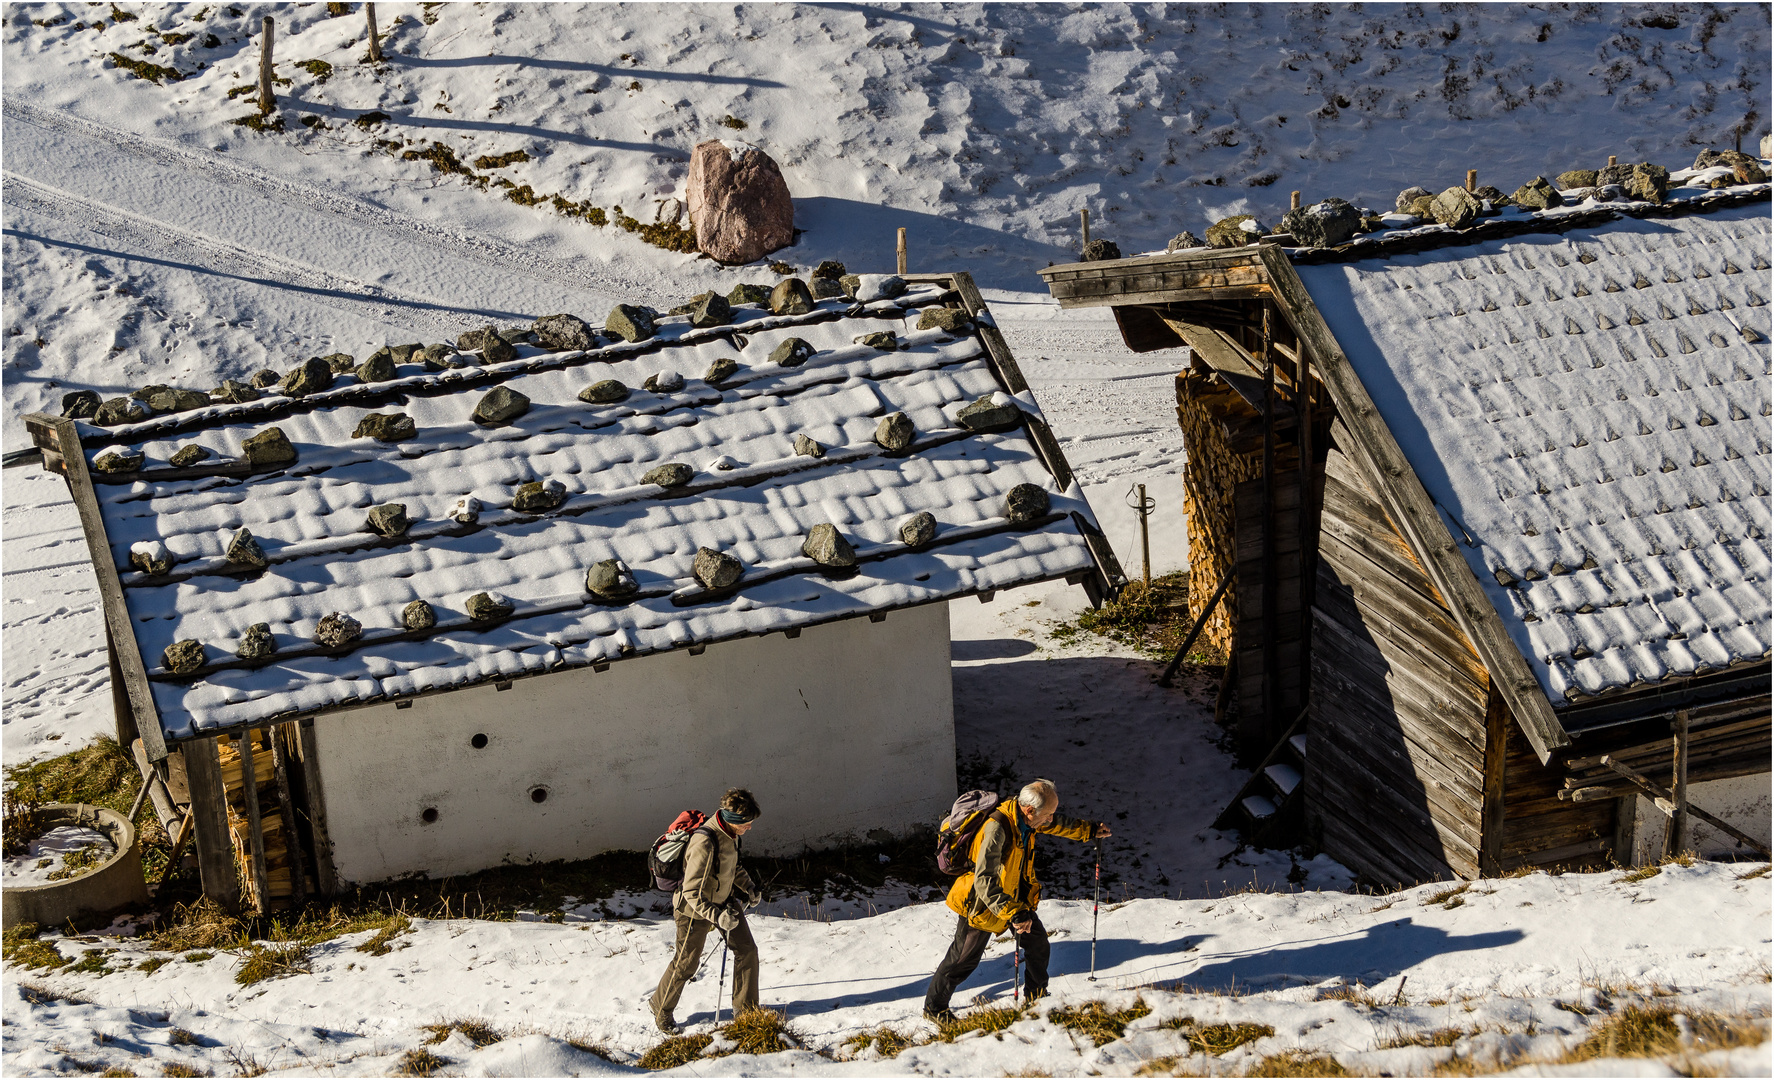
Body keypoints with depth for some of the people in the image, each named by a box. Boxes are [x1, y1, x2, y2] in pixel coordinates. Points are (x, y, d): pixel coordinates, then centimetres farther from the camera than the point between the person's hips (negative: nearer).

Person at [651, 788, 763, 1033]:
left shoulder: (730, 833, -10)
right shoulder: (704, 844, -37)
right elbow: (692, 892, -34)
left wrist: (748, 886, 5)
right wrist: (717, 916, -40)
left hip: (724, 901, 7)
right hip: (695, 910, -7)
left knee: (746, 950, 5)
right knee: (686, 963, 8)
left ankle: (746, 1009, 20)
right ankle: (661, 1009, 32)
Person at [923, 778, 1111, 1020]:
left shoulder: (1026, 818, -11)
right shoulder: (997, 829, -37)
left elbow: (1059, 825, 15)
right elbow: (984, 882, -42)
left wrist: (1090, 830, 24)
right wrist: (1013, 913, -50)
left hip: (1017, 896, 7)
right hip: (984, 901, -7)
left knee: (1037, 942, 8)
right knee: (964, 959, 3)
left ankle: (1037, 994, 31)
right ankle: (934, 1006, 21)